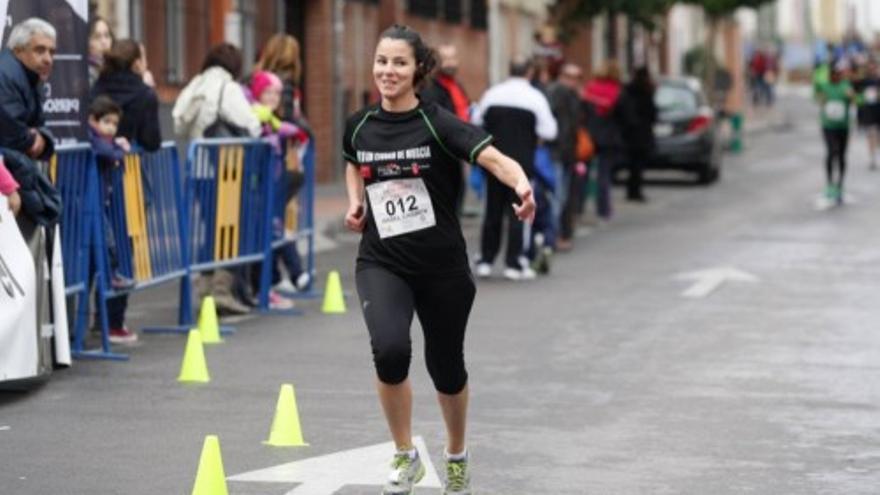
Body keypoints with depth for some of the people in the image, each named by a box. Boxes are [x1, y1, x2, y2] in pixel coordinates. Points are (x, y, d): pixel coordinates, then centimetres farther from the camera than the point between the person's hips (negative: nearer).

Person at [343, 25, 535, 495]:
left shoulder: (437, 123, -13)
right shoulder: (359, 125, 0)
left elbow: (494, 158, -28)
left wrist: (522, 185, -49)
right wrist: (355, 202, 5)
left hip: (441, 266, -1)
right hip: (381, 264, 2)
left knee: (446, 368, 12)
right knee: (390, 349, -25)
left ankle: (456, 456, 43)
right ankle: (405, 456, -2)